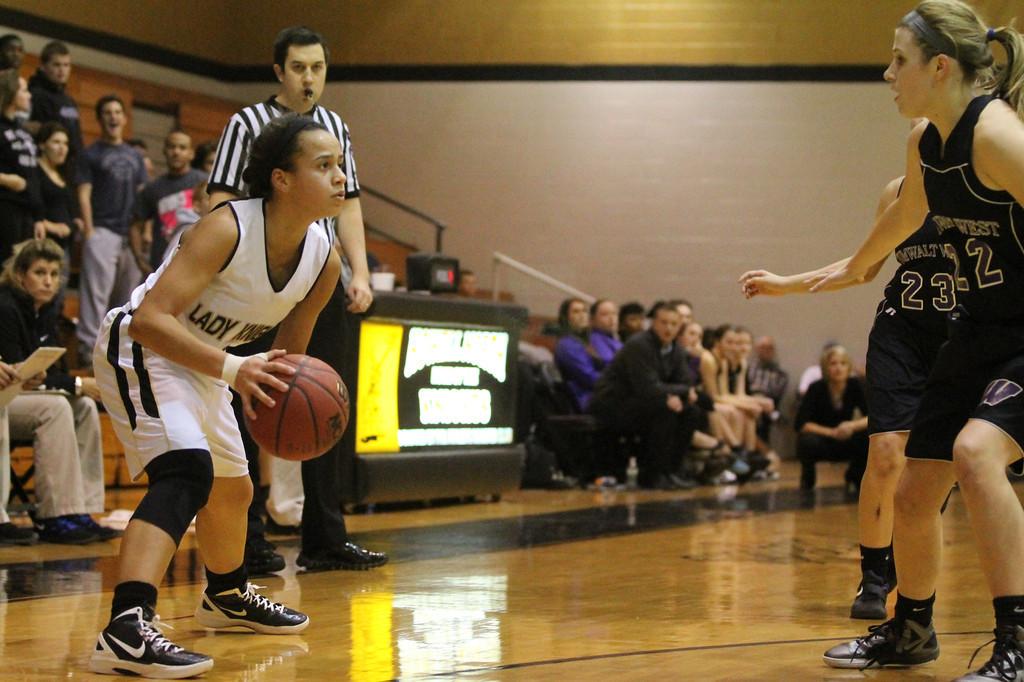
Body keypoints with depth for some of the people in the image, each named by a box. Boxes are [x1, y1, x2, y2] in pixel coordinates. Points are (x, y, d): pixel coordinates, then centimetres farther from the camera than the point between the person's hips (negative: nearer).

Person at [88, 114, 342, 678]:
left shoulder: (324, 262, -8)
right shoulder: (227, 229, -30)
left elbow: (288, 352, 7)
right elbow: (149, 320, -37)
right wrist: (232, 368, -44)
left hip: (198, 361, 9)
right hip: (138, 349, -9)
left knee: (232, 490, 24)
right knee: (187, 472, -30)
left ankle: (227, 597, 54)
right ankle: (125, 631, -40)